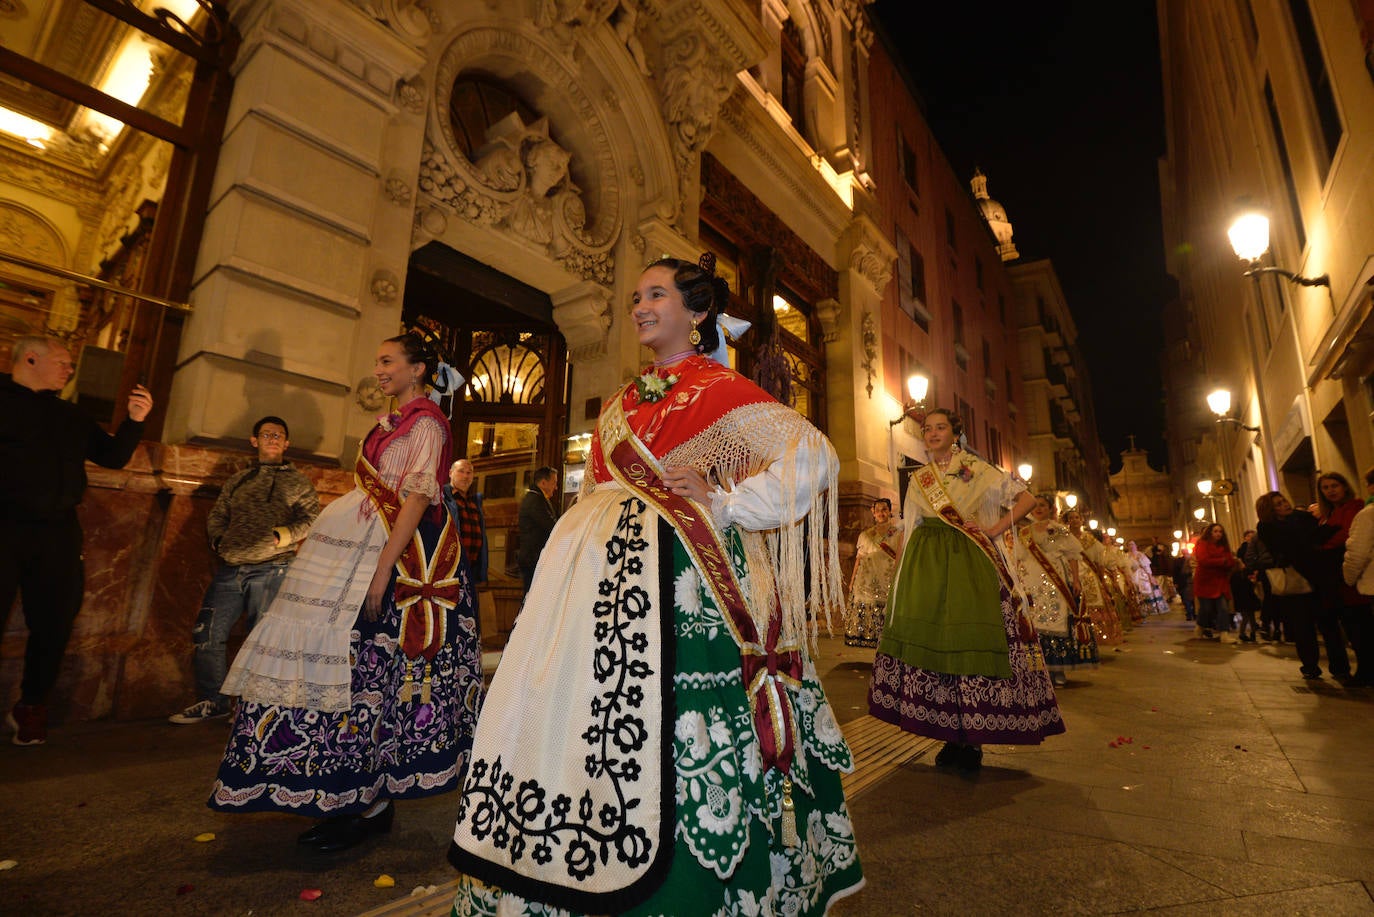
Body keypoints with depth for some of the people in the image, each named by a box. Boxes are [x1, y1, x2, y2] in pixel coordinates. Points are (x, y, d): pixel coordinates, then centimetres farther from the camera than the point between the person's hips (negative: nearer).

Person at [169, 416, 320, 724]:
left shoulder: (297, 482, 7)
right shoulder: (238, 480, 20)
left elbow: (311, 519, -3)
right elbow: (216, 516, 23)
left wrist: (281, 535, -16)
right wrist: (219, 540, 6)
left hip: (270, 569, -5)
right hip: (230, 569, 5)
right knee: (206, 633, 4)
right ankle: (213, 701, 20)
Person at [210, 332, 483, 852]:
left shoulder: (426, 423, -7)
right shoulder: (390, 423, 20)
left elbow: (417, 497, -17)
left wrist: (383, 570, -22)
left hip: (396, 557, -9)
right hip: (364, 548, 9)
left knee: (371, 670, -6)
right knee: (356, 668, 9)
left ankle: (373, 806, 6)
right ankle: (349, 800, 19)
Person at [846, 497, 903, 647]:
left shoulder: (898, 532, 7)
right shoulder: (866, 534, 15)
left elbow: (900, 558, 1)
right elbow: (859, 559, 14)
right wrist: (852, 581, 10)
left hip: (887, 581, -2)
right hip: (866, 582, 3)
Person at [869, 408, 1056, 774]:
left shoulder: (976, 469, 4)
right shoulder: (917, 480, 14)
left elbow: (1026, 498, 3)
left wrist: (995, 529, -7)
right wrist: (900, 574, 6)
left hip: (969, 564, -3)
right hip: (925, 565, 3)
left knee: (971, 644, -6)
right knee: (929, 639, -2)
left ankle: (972, 740, 7)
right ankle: (952, 739, 11)